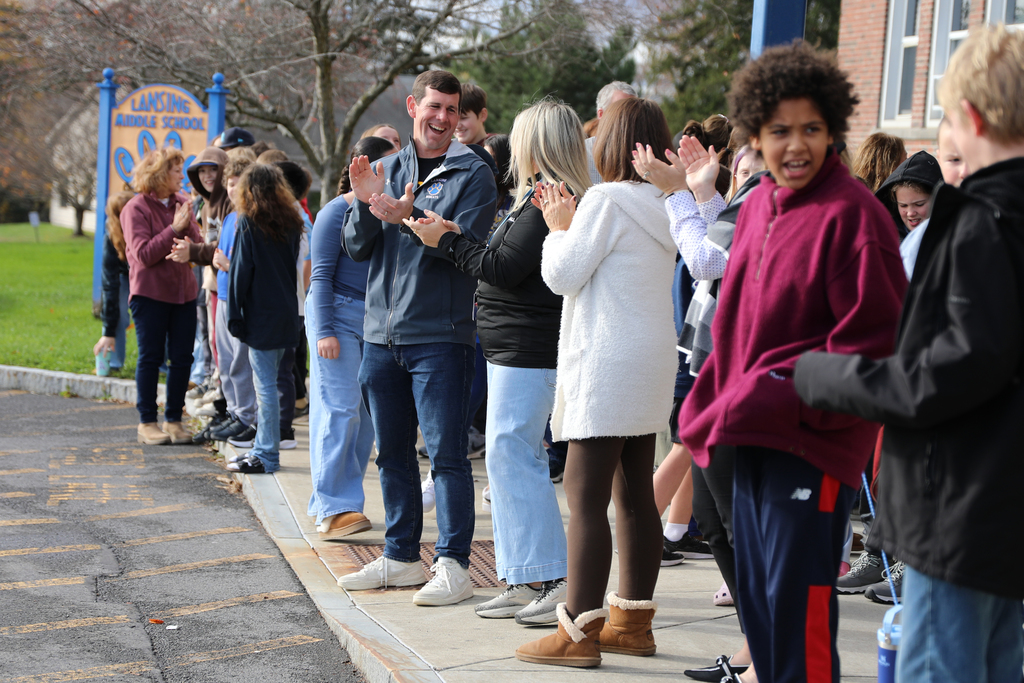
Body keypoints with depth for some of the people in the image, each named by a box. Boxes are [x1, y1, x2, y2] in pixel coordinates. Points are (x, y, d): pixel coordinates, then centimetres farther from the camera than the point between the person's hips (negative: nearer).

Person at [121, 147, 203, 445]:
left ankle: (174, 419, 14)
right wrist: (174, 229, -18)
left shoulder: (182, 203, 8)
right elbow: (144, 254, -15)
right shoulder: (136, 208, -7)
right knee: (151, 357, 0)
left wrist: (188, 226, -14)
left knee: (182, 358, 3)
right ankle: (147, 422, 7)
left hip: (183, 292, 5)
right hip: (150, 294, -5)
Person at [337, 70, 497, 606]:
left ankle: (453, 565, -2)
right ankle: (401, 556, 23)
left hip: (440, 335, -5)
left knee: (446, 452, -7)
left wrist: (410, 218, -27)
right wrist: (365, 204, -12)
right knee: (392, 452, 13)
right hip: (381, 331, 6)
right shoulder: (386, 169, 12)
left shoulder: (473, 174, -2)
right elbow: (357, 248, 6)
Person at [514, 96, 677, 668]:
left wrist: (559, 228, 5)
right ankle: (634, 621, 19)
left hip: (608, 361, -9)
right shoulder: (663, 206, 13)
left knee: (586, 495, -7)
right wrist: (569, 223, 15)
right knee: (635, 494, 12)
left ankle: (580, 631, -7)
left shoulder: (607, 199, -12)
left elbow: (563, 273, -11)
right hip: (652, 362, 9)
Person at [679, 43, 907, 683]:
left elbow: (874, 333, -16)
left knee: (797, 595, -6)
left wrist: (800, 399, -19)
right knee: (755, 590, 18)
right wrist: (724, 401, 11)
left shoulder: (851, 213, -14)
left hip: (814, 439, -8)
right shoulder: (759, 205, 11)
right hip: (751, 432, 8)